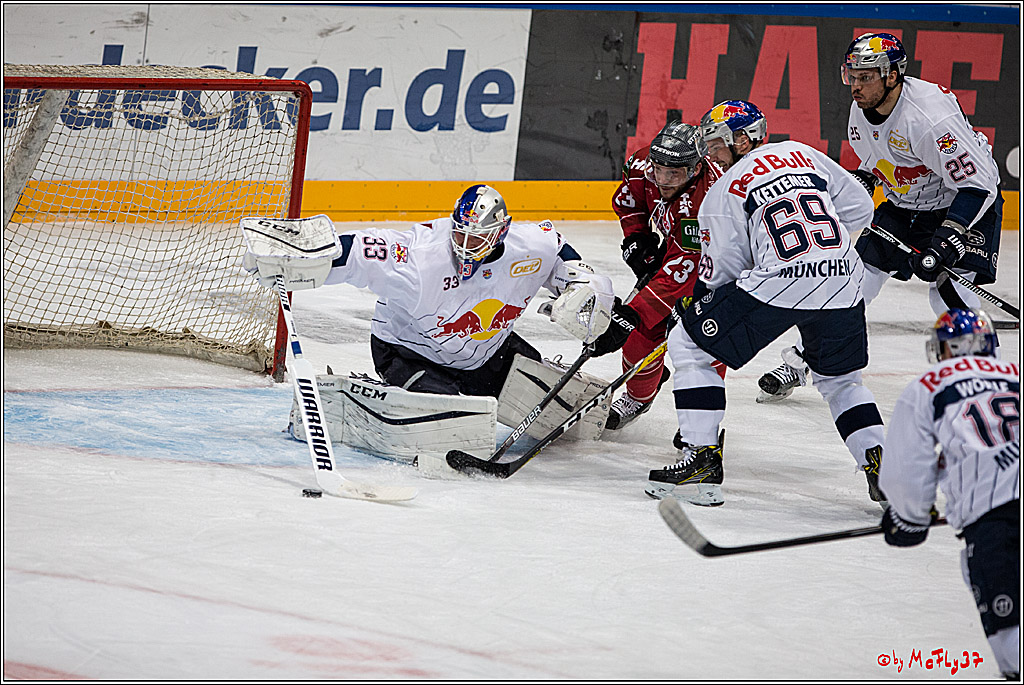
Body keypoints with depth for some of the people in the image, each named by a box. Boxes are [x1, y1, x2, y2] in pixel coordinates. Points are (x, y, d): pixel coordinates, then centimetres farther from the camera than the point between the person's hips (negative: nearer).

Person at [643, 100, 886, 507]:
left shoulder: (723, 191, 6)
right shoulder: (804, 154, 18)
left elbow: (720, 271, 7)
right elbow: (859, 208, 18)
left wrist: (691, 310, 24)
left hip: (778, 285, -5)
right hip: (844, 284, 5)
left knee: (688, 346, 9)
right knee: (840, 379, 28)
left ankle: (702, 459, 2)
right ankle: (882, 465, 12)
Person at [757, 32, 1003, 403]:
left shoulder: (930, 116, -33)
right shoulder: (862, 109, -8)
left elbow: (978, 184, -32)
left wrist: (947, 240, -37)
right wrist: (862, 179, -1)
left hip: (964, 205, -7)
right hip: (903, 203, 7)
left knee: (948, 293, -21)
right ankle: (801, 361, 13)